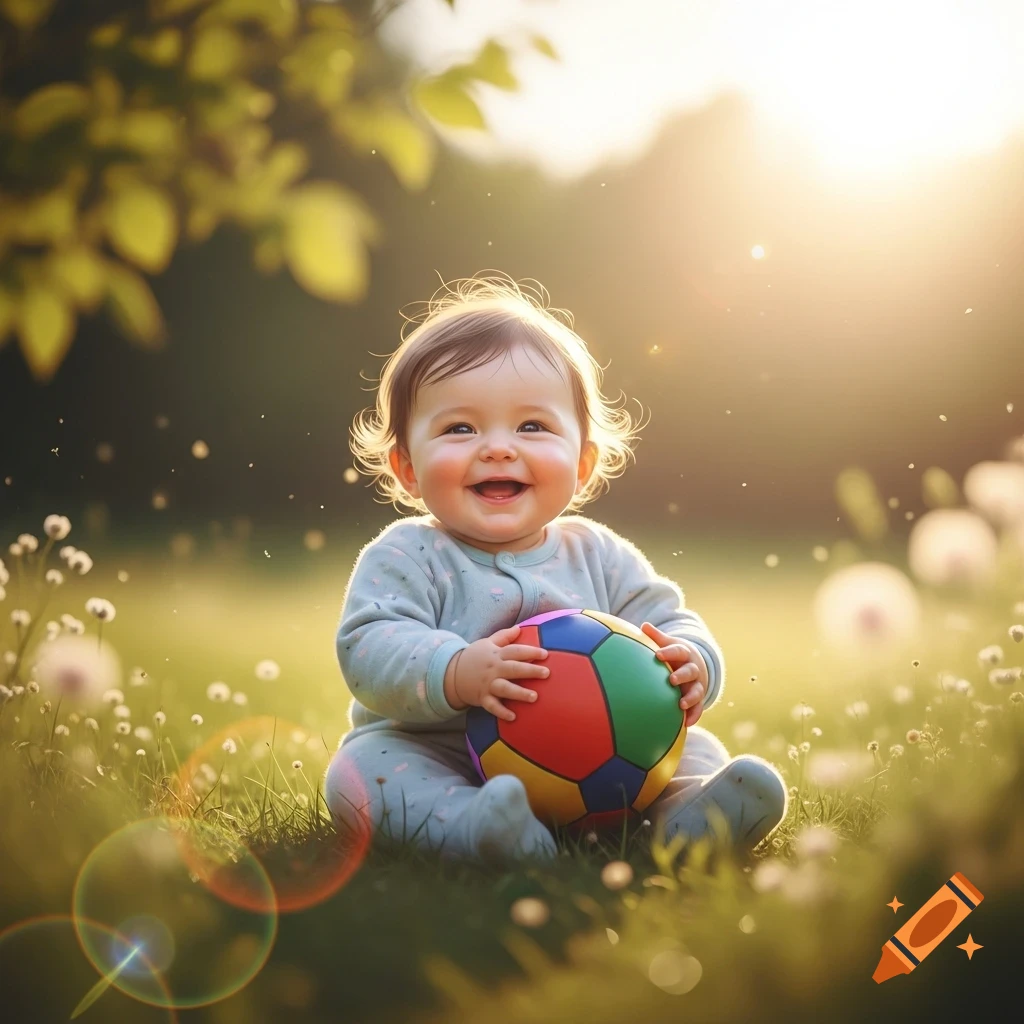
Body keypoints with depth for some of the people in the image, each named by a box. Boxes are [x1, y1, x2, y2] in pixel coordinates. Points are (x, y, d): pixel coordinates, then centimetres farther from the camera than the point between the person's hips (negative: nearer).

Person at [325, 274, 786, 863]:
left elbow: (670, 622, 5)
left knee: (693, 749, -6)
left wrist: (693, 664, -21)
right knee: (360, 769, -28)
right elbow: (369, 649, -20)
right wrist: (456, 673, -39)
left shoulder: (599, 556, 5)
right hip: (434, 760, -3)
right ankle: (470, 826, -51)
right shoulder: (407, 559, -7)